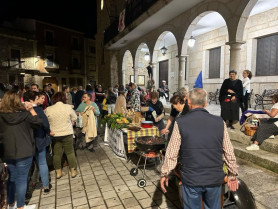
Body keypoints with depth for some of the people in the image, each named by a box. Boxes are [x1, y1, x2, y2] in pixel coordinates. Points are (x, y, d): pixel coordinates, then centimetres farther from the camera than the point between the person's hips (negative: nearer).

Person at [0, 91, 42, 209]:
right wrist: (31, 109, 0)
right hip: (23, 152, -4)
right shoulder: (24, 114, -13)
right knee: (21, 179, 7)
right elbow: (38, 122, -2)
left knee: (12, 177, 20)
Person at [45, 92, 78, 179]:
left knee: (56, 153, 14)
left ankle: (58, 172, 26)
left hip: (54, 134, 2)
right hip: (67, 133, -1)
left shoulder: (48, 109, -7)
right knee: (70, 152, 12)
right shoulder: (68, 107, -11)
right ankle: (73, 171, 22)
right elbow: (74, 118, 1)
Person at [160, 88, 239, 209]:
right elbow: (229, 153, 2)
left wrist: (164, 174, 5)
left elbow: (171, 153, -8)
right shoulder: (219, 122, -5)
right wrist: (233, 175, 16)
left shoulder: (181, 123, -12)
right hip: (215, 179, 3)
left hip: (191, 180, -2)